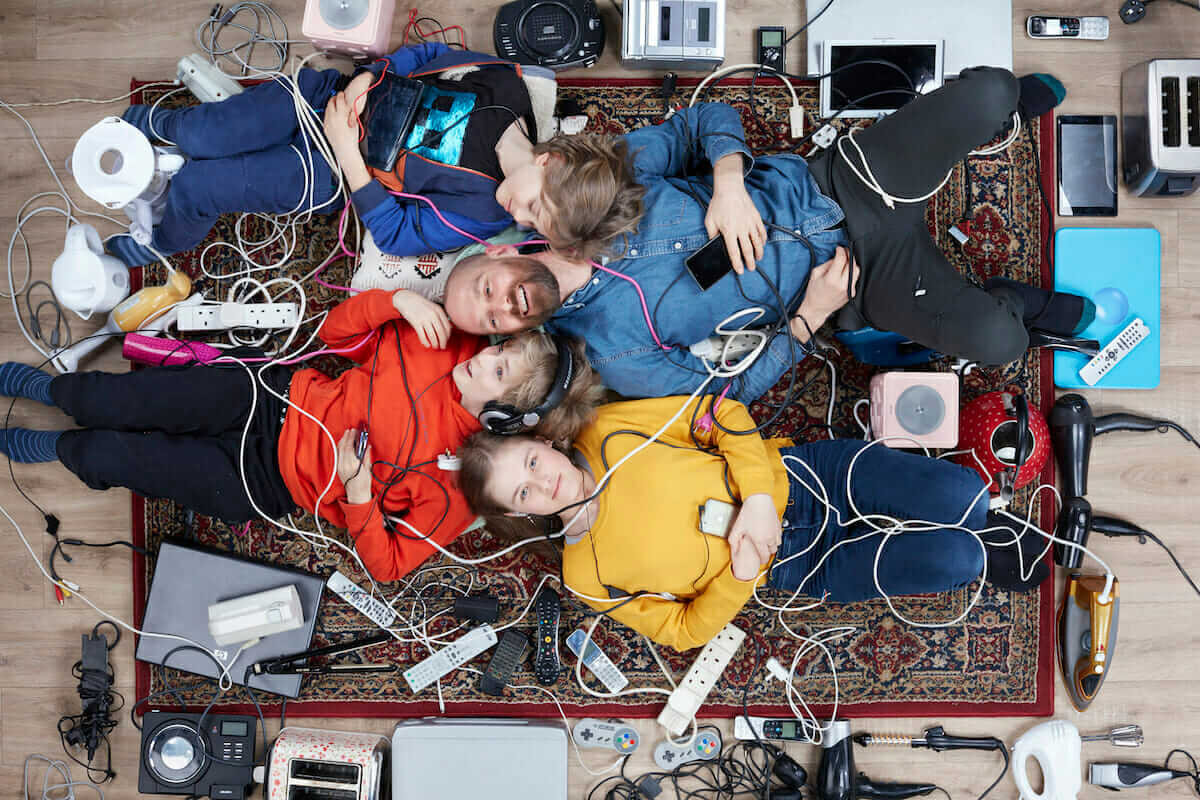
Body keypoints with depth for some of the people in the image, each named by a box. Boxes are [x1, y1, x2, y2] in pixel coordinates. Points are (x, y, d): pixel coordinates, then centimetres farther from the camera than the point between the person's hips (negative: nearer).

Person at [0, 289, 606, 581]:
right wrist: (398, 299, -20)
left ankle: (58, 447, 30)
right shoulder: (449, 345, -8)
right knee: (136, 399, -7)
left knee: (110, 457, -7)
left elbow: (389, 564, -16)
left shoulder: (458, 484, -20)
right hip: (282, 398, 4)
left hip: (269, 481, -3)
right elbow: (338, 332, -1)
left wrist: (358, 494, -31)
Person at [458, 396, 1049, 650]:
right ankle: (981, 560, 16)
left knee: (964, 496, -17)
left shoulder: (609, 430, -7)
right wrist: (739, 577, -19)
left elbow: (721, 414, -3)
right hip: (808, 569, -1)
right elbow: (684, 630, -3)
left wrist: (758, 495, -16)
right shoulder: (586, 576, -8)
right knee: (953, 559, -18)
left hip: (798, 475, 2)